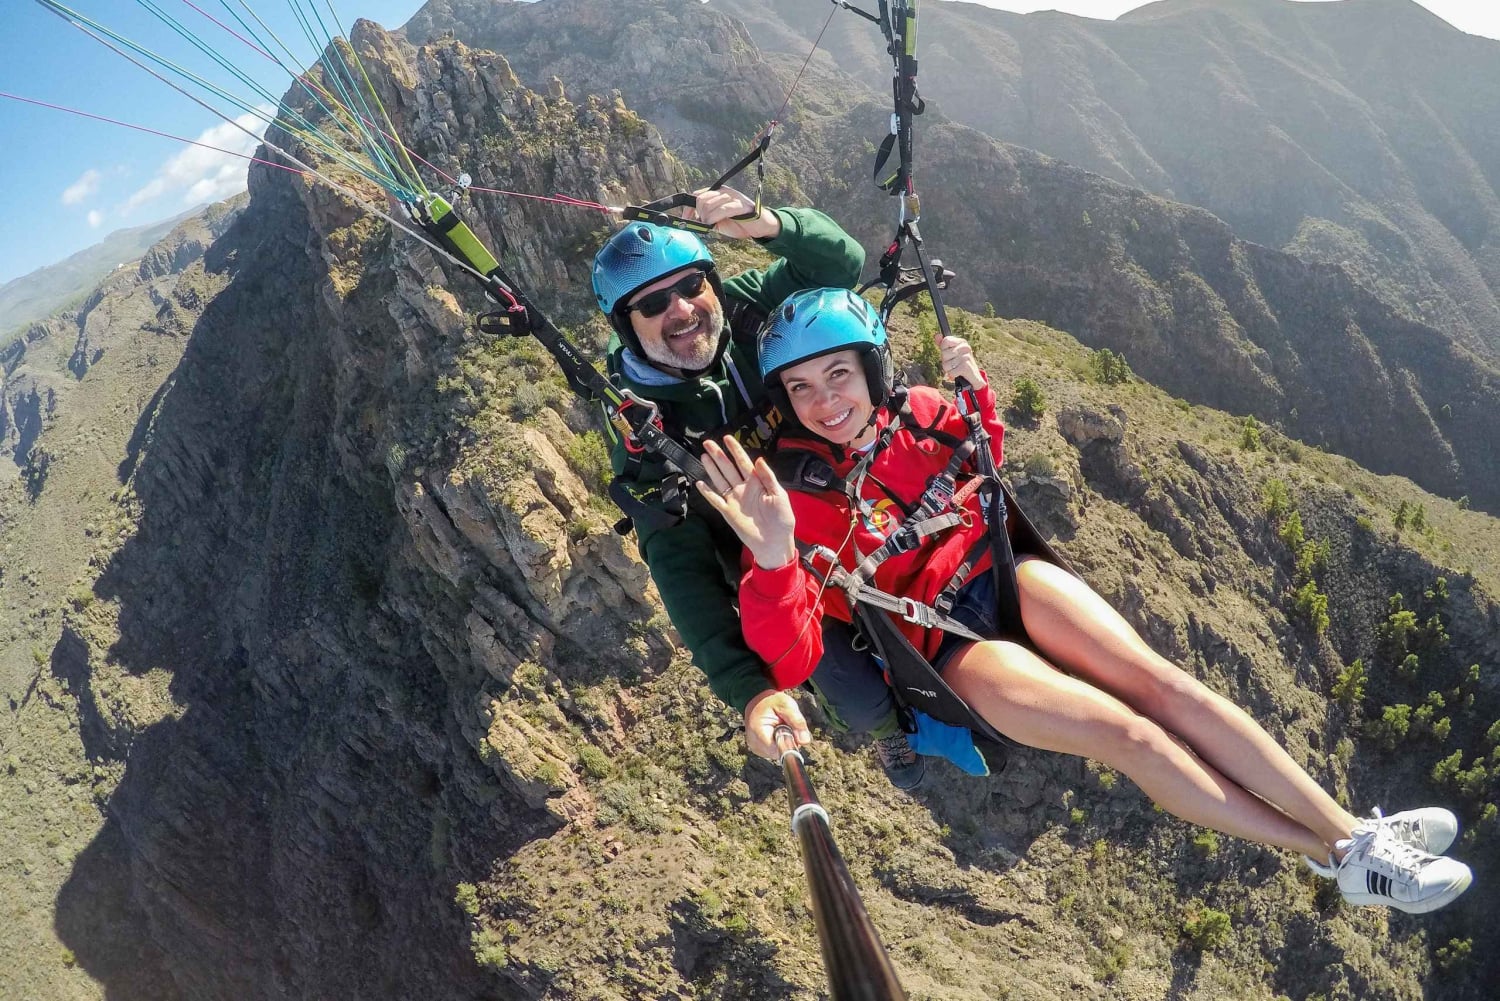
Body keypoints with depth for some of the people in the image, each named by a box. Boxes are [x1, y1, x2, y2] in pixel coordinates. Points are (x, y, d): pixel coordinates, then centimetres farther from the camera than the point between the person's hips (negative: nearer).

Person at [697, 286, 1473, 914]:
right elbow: (791, 660, -26)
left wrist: (973, 392, -3)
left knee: (1160, 681, -15)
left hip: (1002, 571, 4)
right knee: (1130, 734, -16)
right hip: (946, 646, -4)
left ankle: (1352, 829, -7)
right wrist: (772, 560, -45)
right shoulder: (790, 491, -18)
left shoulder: (912, 410, -5)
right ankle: (1342, 859, -4)